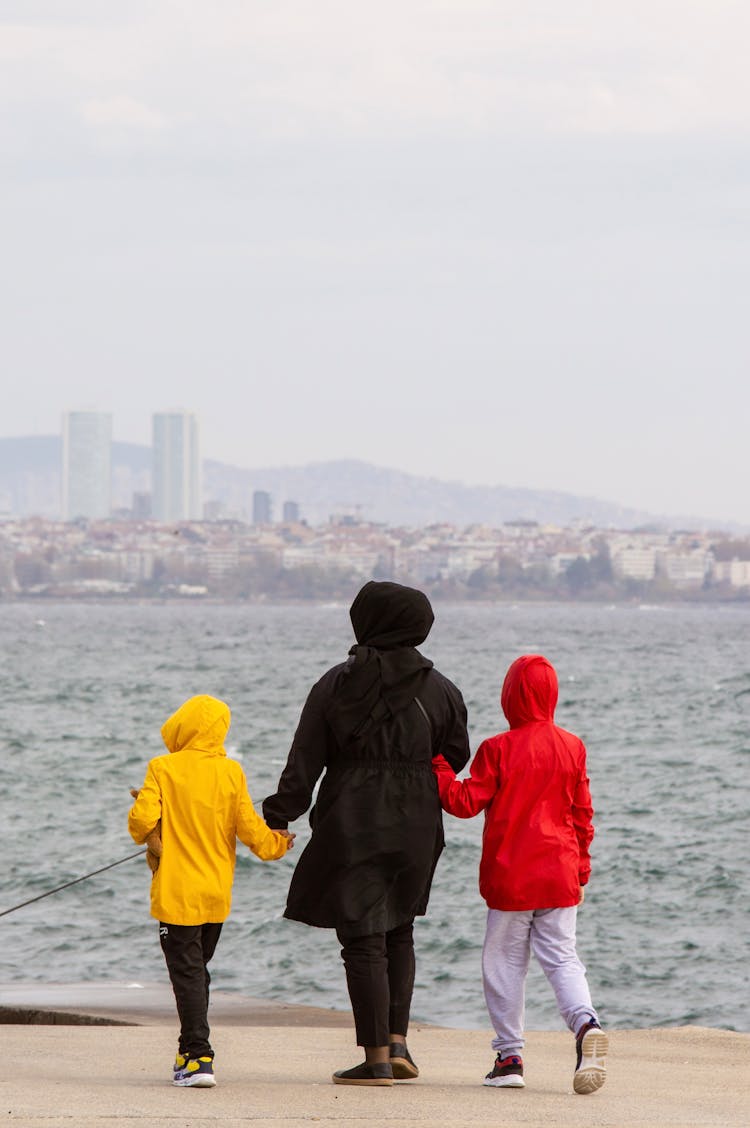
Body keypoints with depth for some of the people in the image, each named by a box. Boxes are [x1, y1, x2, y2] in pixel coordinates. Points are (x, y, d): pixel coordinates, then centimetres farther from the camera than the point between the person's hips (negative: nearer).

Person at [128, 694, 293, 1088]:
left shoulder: (163, 769, -8)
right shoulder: (231, 772, 0)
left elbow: (142, 819, -16)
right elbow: (249, 829, 0)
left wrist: (150, 839, 7)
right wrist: (276, 845, 20)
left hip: (177, 891, -4)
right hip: (217, 893, 4)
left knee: (187, 973, -4)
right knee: (198, 969, 18)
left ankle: (198, 1058, -12)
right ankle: (193, 1050, 23)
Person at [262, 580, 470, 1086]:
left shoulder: (336, 685, -5)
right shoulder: (439, 690, 0)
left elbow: (303, 764, -6)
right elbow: (456, 759, 7)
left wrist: (279, 818, -2)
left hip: (350, 828, -3)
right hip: (415, 830, 3)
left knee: (363, 940, -1)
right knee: (399, 933, 20)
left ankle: (377, 1059, -3)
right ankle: (397, 1041, 11)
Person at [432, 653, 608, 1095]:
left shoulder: (498, 749, -9)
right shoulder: (572, 748, 4)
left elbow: (466, 802, -8)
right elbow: (583, 814, 9)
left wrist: (438, 766, 5)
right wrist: (580, 864, 20)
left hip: (510, 877, -3)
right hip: (560, 874, 3)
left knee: (505, 961, 7)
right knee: (562, 956, 6)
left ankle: (510, 1055, 7)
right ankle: (586, 1022, -21)